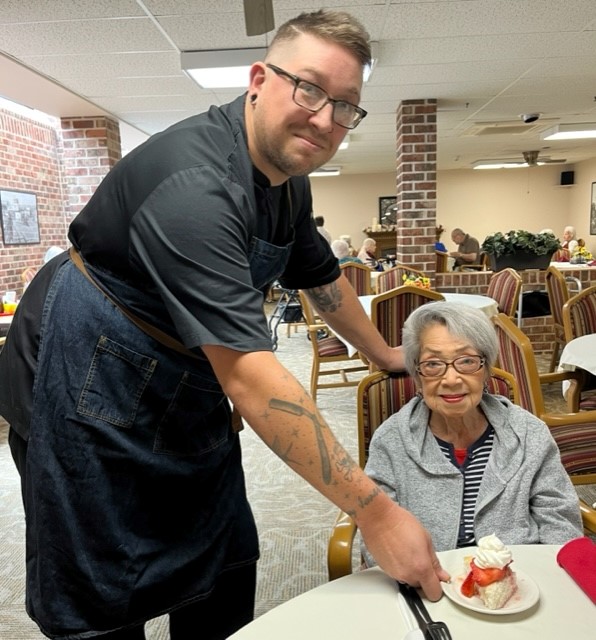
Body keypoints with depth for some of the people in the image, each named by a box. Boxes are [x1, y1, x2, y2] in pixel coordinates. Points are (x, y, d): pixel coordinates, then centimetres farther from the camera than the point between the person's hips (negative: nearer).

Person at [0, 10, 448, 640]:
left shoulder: (289, 177, 1)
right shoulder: (196, 181, -30)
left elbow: (321, 275, 16)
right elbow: (248, 375, -37)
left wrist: (383, 354, 24)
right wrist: (375, 511, -33)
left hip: (186, 393, 8)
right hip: (89, 397, -8)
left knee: (226, 575, 15)